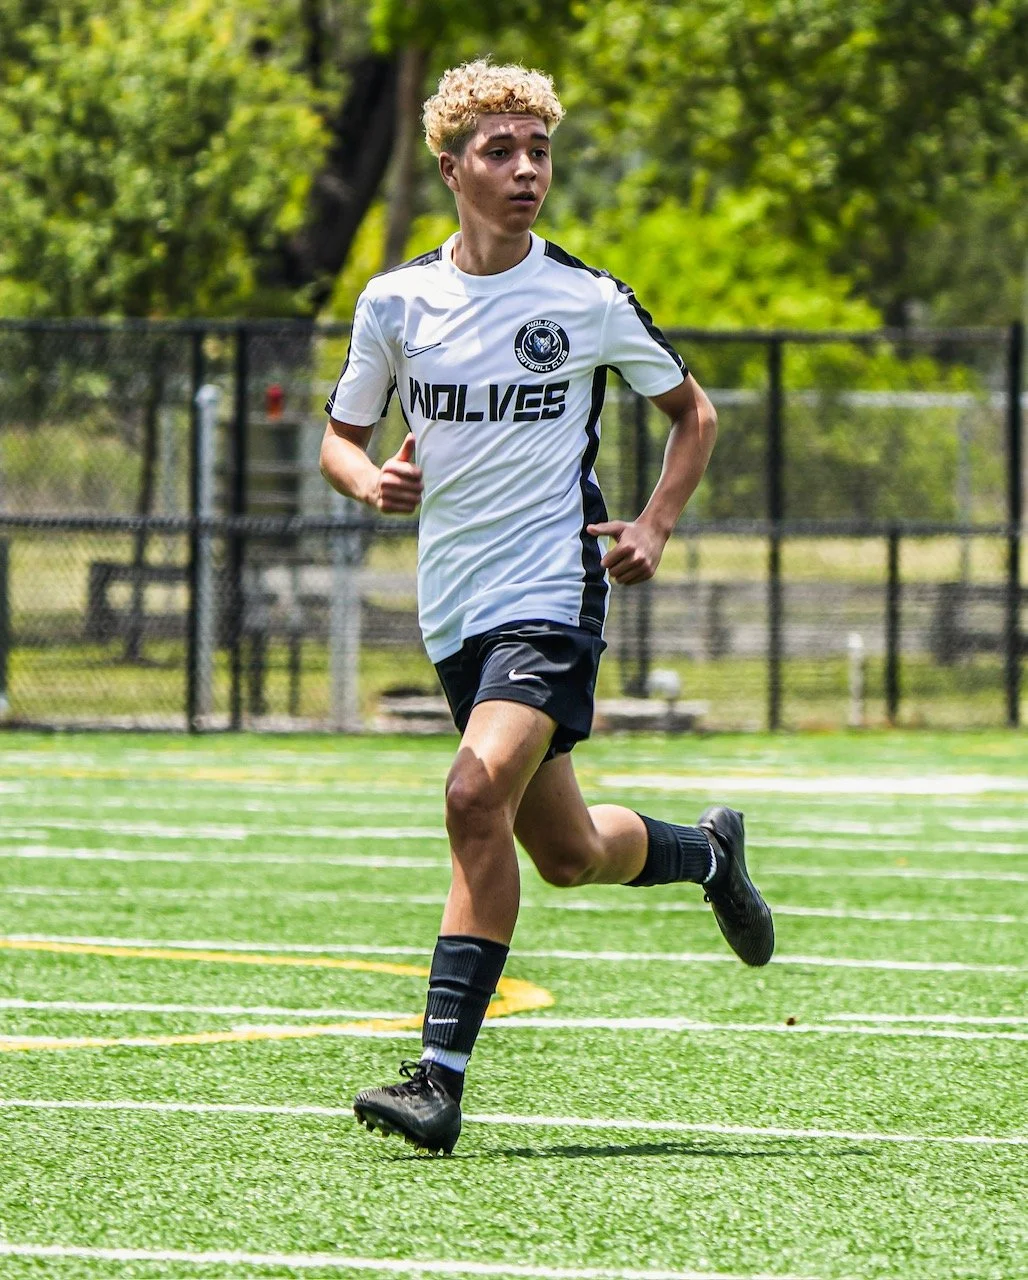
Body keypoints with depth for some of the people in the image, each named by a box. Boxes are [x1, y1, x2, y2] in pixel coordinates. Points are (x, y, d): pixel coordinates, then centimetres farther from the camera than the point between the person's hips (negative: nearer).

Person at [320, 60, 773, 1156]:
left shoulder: (589, 300, -3)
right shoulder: (396, 300, 2)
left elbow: (692, 412, 12)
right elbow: (338, 439, 13)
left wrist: (654, 526, -2)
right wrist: (373, 481, -10)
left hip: (552, 593, -4)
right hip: (455, 611, 4)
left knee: (480, 791, -26)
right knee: (566, 852, 11)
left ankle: (440, 1076, -26)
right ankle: (706, 851, 45)